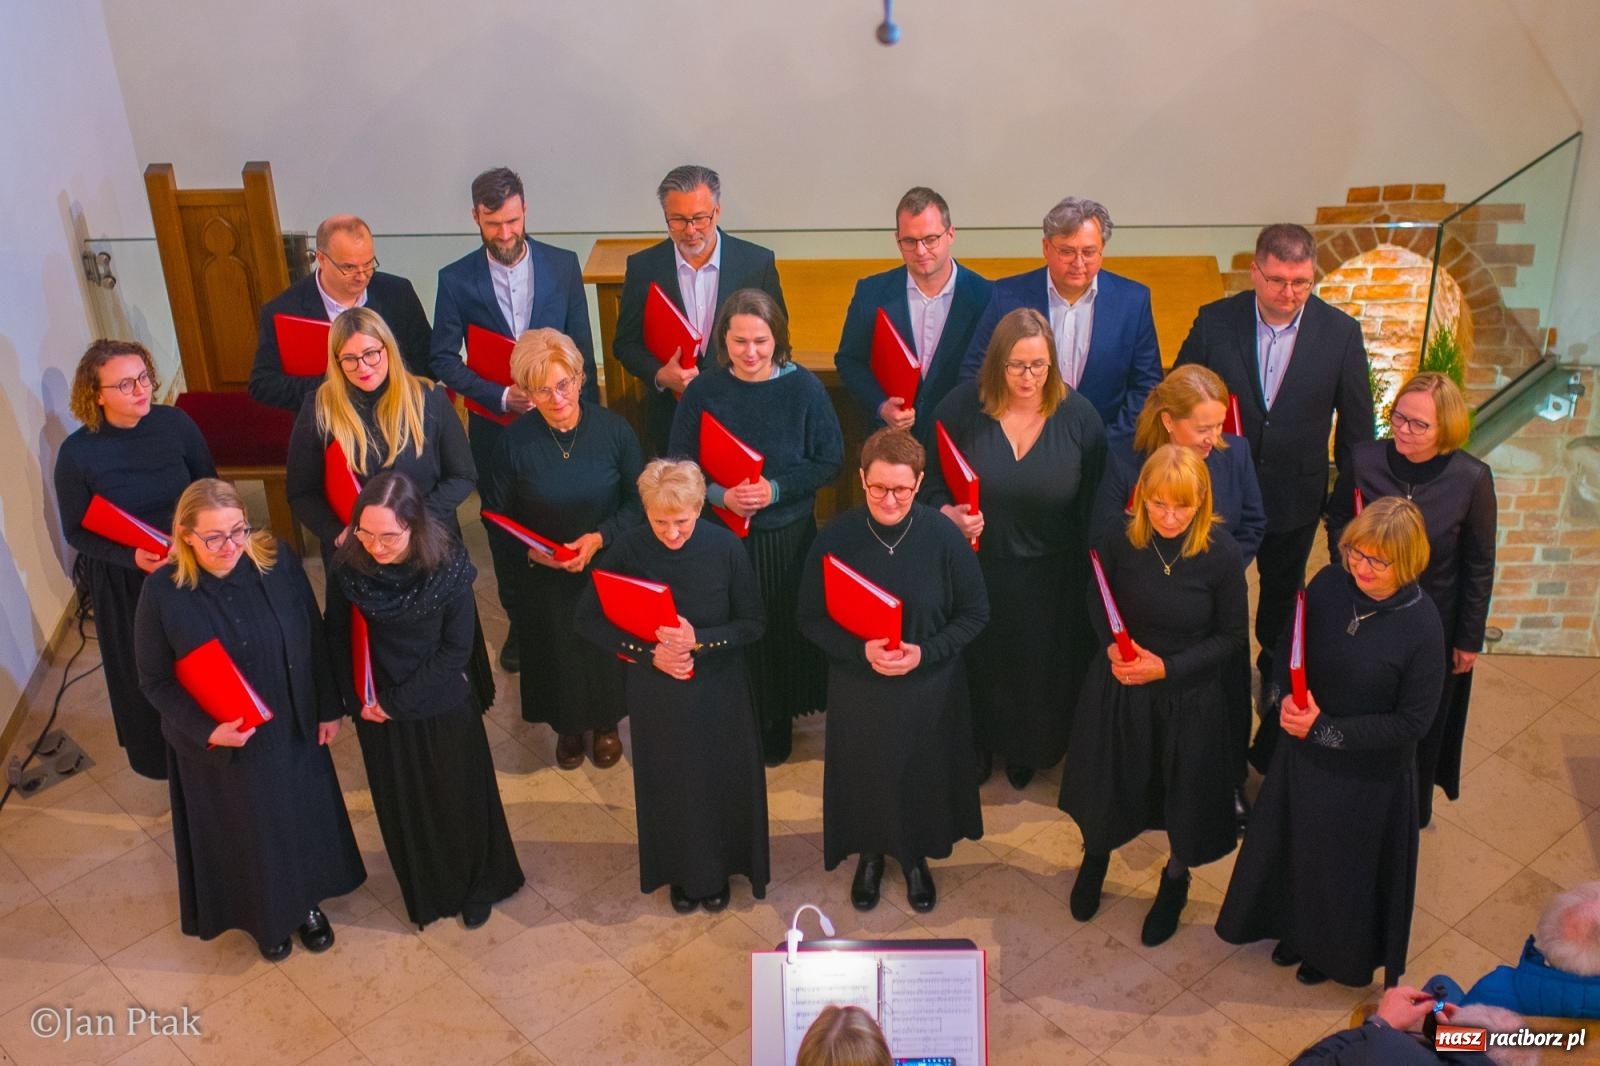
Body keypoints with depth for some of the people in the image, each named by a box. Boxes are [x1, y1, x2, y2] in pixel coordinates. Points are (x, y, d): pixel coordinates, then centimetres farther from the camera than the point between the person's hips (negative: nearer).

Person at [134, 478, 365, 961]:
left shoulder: (276, 560, -16)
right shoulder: (163, 592, -21)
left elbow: (314, 637, -5)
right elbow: (155, 680, -11)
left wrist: (328, 707, 1)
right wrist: (206, 729, -22)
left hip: (292, 729, 2)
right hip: (219, 745, -2)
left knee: (303, 818, 22)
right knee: (245, 834, 19)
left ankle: (306, 900, 50)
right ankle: (265, 916, 47)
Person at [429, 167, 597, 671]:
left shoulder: (563, 265, -5)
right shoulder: (456, 280, -7)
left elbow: (582, 347, 0)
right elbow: (442, 359, -8)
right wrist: (501, 397, -20)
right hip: (495, 427, 0)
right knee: (505, 531, 14)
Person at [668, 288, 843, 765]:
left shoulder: (803, 387, -9)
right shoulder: (703, 391, -7)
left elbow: (830, 458, -5)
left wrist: (776, 489, -19)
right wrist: (720, 495, -19)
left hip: (788, 534, 0)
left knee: (784, 631, 12)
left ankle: (778, 723, 35)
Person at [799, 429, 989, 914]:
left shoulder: (943, 536, -16)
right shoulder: (836, 538, -16)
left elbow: (975, 612, -6)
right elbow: (812, 620, -7)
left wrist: (926, 652, -19)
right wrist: (861, 650, -23)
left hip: (929, 690, 0)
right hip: (858, 688, 0)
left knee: (923, 774, 17)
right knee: (864, 775, 17)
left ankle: (917, 858, 46)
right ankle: (871, 856, 46)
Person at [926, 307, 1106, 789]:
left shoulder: (1079, 416, -11)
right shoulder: (961, 407, -12)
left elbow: (1094, 504, -4)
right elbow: (930, 479, -1)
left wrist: (1086, 576, -4)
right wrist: (948, 513, -22)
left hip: (1051, 578, 0)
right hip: (977, 567, 0)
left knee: (1040, 667, 17)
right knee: (980, 661, 17)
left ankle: (1029, 750, 44)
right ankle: (978, 745, 43)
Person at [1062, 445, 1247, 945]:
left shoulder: (1222, 553, -21)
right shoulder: (1120, 542, -16)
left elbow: (1233, 637, -11)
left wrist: (1166, 667, -20)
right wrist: (1111, 644, -16)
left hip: (1189, 696, -1)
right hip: (1118, 687, 2)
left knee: (1184, 793, 16)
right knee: (1107, 781, 20)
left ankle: (1175, 880, 49)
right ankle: (1096, 855, 54)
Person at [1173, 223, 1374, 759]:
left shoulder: (1341, 332, -13)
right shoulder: (1215, 321, -15)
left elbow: (1356, 426, -4)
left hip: (1295, 494, 1)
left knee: (1282, 593, 23)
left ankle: (1274, 677, 48)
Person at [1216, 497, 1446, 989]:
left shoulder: (1421, 625, -25)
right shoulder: (1329, 584, -14)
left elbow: (1413, 722, -20)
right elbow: (1287, 648, 1)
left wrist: (1325, 728, -22)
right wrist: (1285, 697, -18)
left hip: (1368, 774, -4)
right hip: (1302, 753, 4)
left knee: (1347, 863, 19)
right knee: (1293, 846, 24)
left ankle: (1336, 952, 49)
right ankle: (1297, 929, 54)